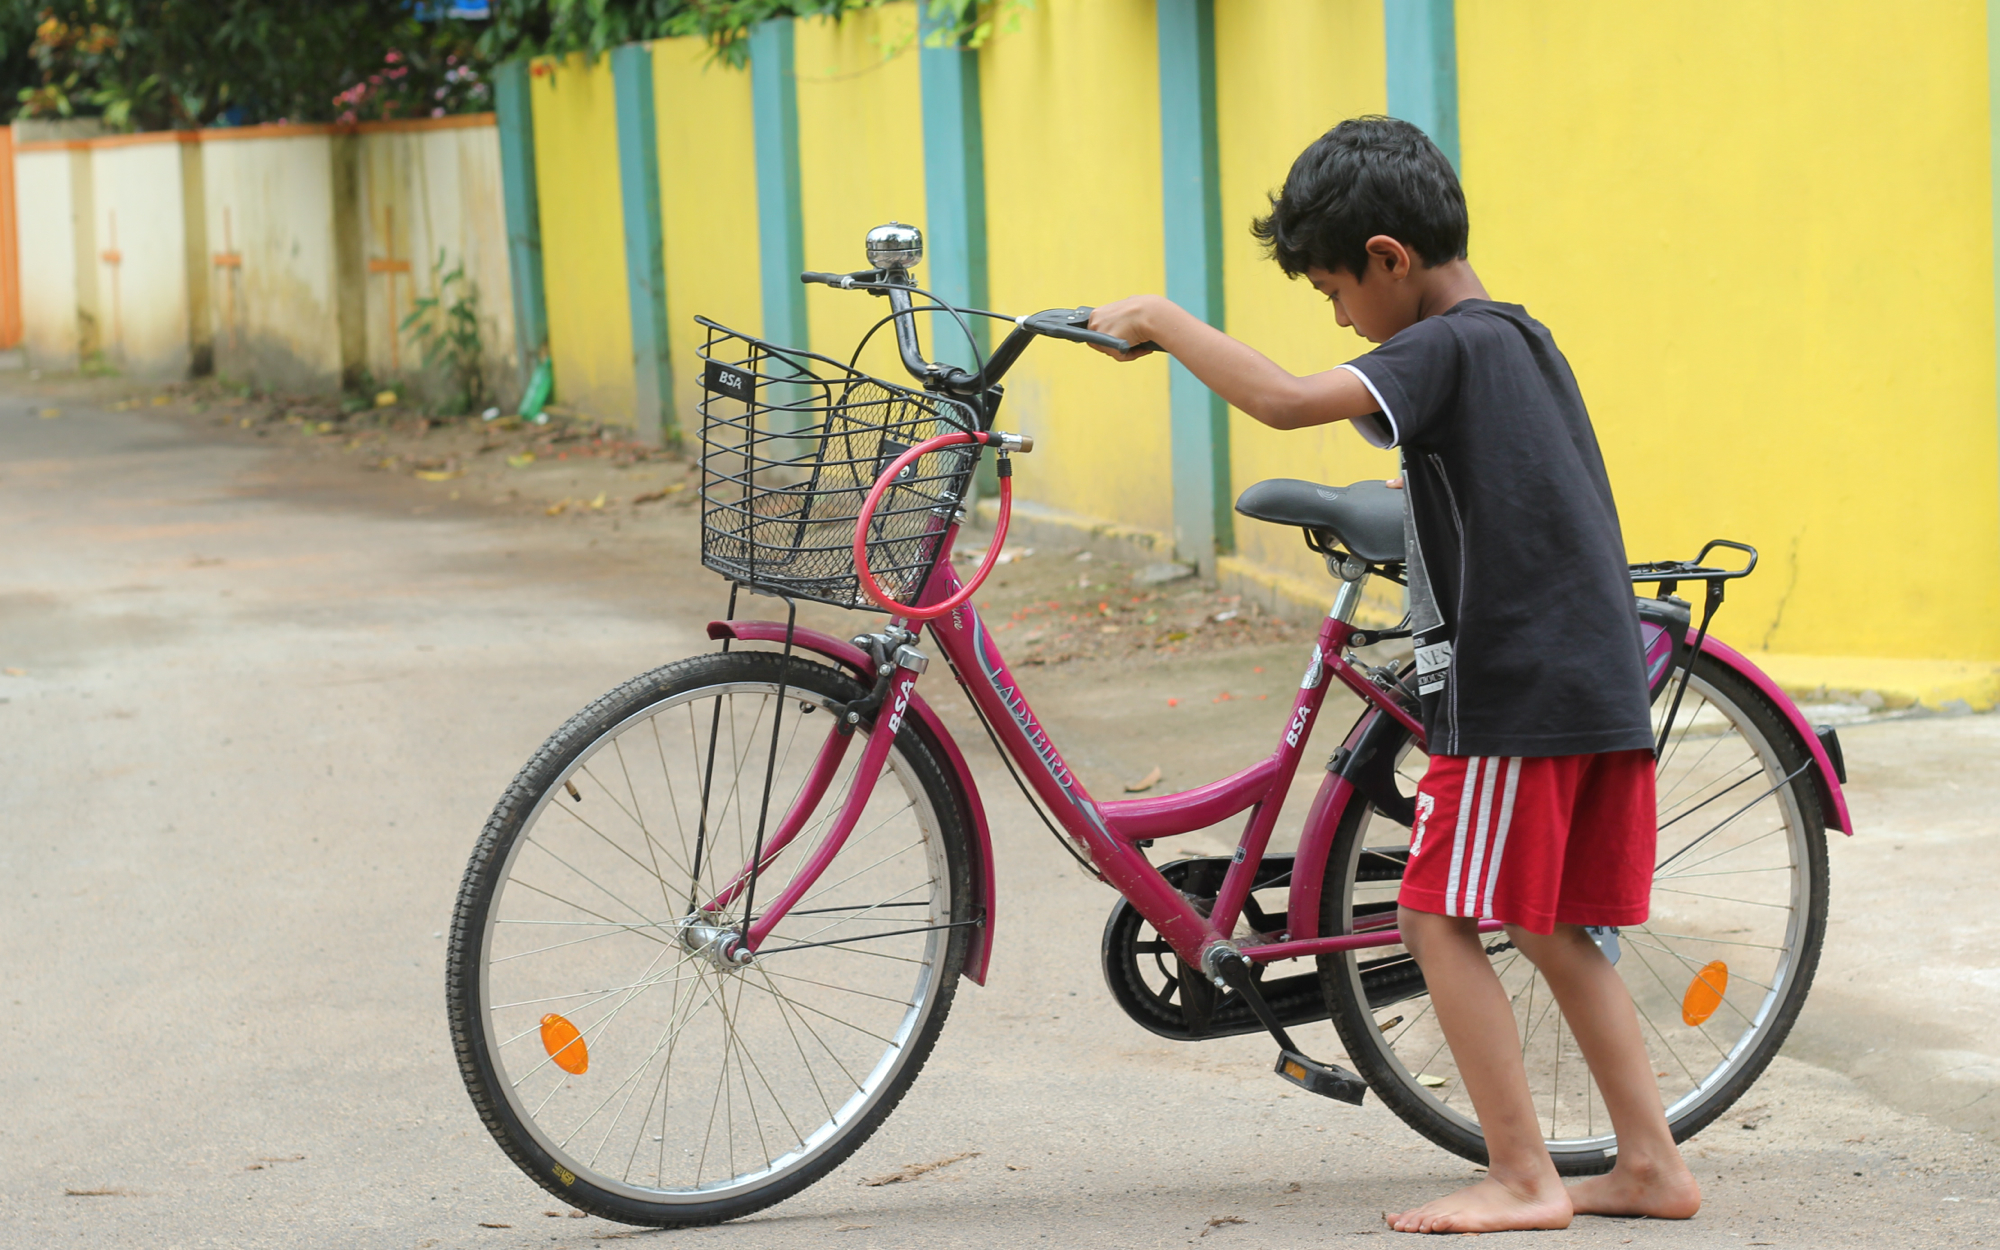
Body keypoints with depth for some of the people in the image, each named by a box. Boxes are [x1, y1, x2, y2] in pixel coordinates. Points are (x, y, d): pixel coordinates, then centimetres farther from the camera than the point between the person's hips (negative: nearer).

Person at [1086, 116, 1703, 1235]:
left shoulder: (1446, 349, -12)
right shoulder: (1527, 342, 18)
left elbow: (1288, 400, -25)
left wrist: (1161, 321, -15)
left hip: (1516, 692, -9)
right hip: (1604, 683, 9)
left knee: (1443, 920, -2)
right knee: (1556, 930, 15)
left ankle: (1523, 1179, -1)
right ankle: (1652, 1164, 15)